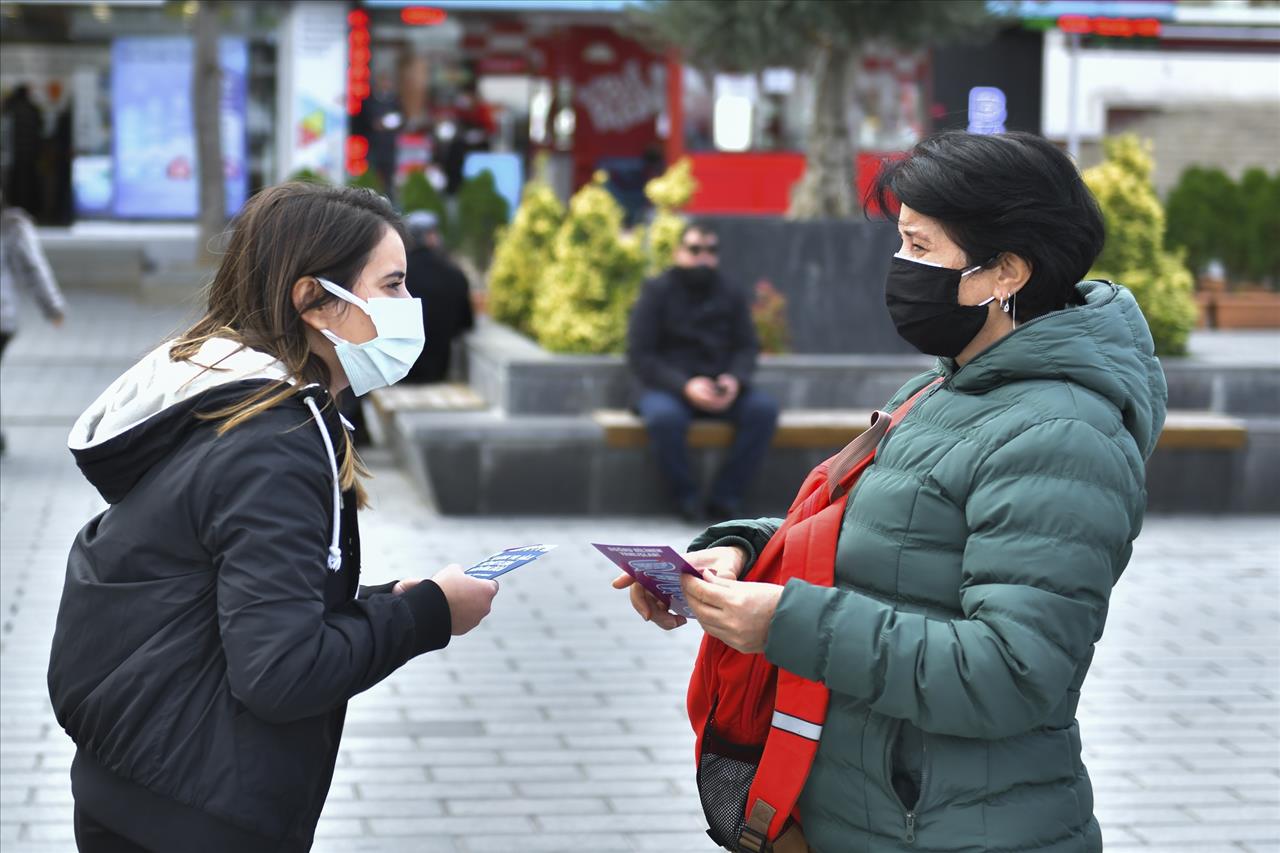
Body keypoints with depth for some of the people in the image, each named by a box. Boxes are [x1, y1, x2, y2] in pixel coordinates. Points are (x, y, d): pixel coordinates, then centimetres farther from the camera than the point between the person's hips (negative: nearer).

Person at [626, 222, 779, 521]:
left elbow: (747, 347, 8)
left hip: (720, 389, 4)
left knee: (764, 408, -24)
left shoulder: (731, 296, 12)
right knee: (664, 416, -38)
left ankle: (725, 497, -17)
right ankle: (685, 497, -16)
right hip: (665, 386, -4)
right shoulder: (657, 292, 0)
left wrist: (735, 379, -16)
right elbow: (639, 355, -8)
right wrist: (684, 386, -22)